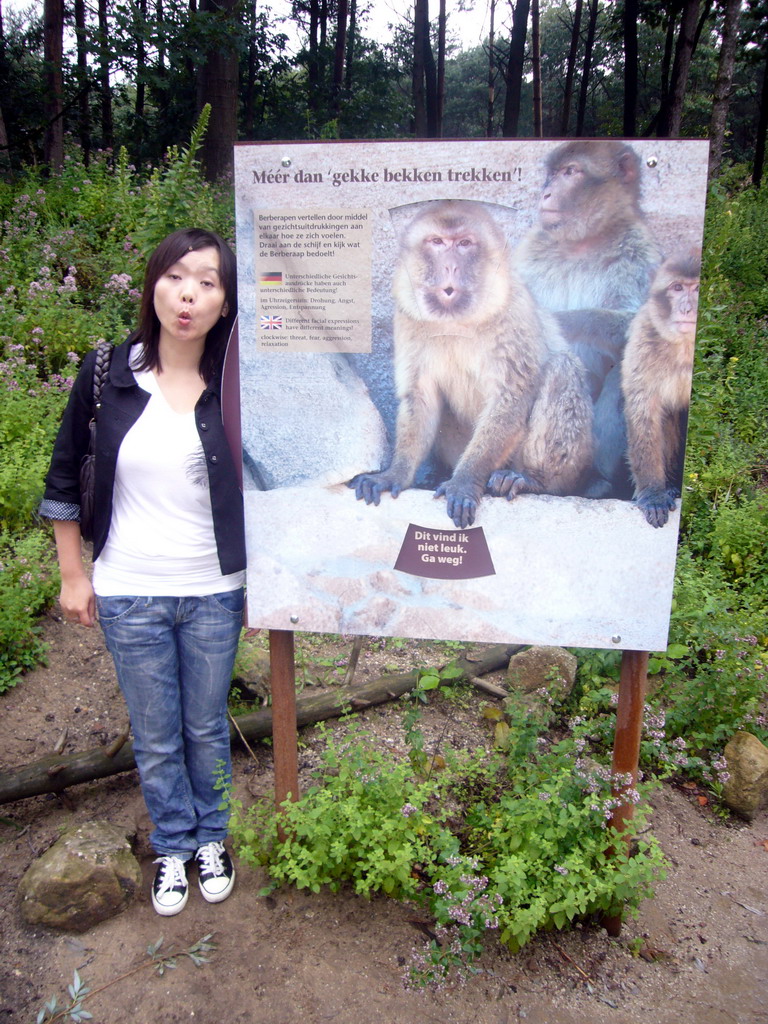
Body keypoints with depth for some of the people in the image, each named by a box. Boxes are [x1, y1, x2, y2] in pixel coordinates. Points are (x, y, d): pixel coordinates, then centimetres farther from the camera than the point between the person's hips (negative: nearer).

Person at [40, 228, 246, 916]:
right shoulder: (106, 373, -7)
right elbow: (64, 477, 3)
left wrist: (258, 583, 2)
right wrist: (72, 575, 4)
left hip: (213, 592, 0)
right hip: (127, 594, 0)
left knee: (207, 728, 18)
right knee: (155, 737, 16)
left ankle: (211, 835, 44)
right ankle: (172, 845, 41)